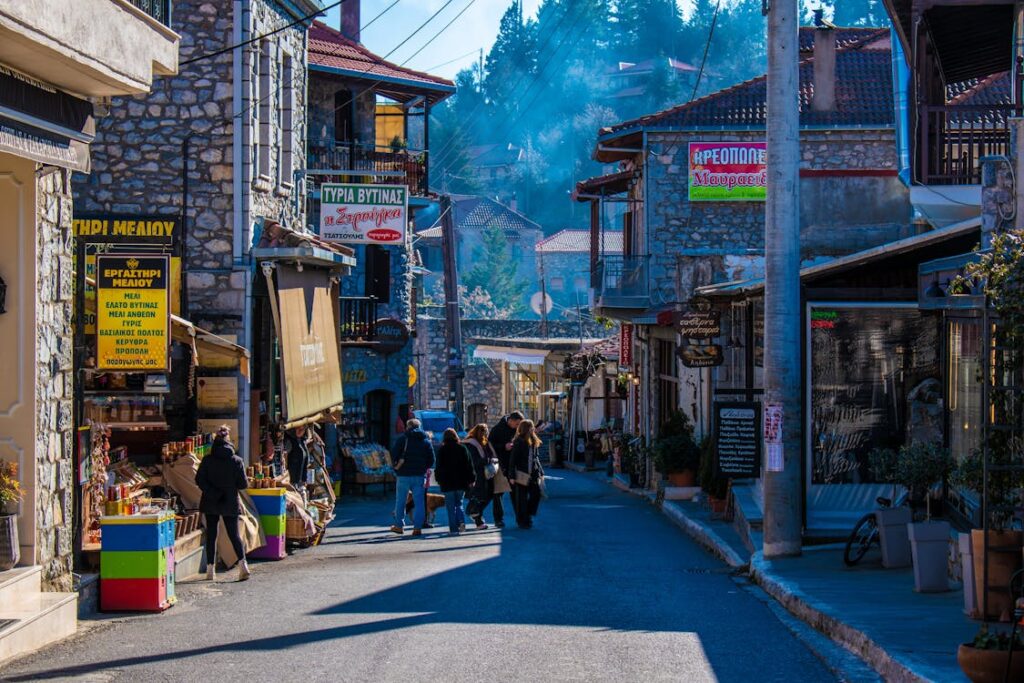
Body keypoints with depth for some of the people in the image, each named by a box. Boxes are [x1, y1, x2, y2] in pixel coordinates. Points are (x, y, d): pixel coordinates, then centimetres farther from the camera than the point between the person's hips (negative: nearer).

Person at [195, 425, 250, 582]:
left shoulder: (207, 460, -5)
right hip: (230, 504, 0)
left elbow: (199, 480, -11)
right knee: (234, 534, 6)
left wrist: (212, 492, -10)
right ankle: (242, 563, -13)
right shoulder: (237, 461, -5)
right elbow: (243, 484, -4)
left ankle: (210, 569, 7)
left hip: (210, 504, 0)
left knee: (211, 535, 9)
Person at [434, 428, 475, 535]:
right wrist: (471, 479, 9)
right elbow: (469, 465, 5)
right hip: (461, 481, 3)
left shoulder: (442, 450, -4)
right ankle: (461, 521, -9)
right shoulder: (463, 449, 3)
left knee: (451, 506, 1)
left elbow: (439, 466, -3)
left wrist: (438, 479, 9)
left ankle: (454, 529, -4)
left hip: (447, 482, -3)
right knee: (458, 503, 15)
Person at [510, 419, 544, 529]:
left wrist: (540, 472, 14)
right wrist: (512, 476, -14)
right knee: (521, 499, 1)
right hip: (522, 475, -6)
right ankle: (522, 521, 10)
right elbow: (513, 460, -11)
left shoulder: (534, 442, 10)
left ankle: (528, 515, 17)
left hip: (533, 475, 6)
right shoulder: (518, 442, -11)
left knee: (536, 493, -1)